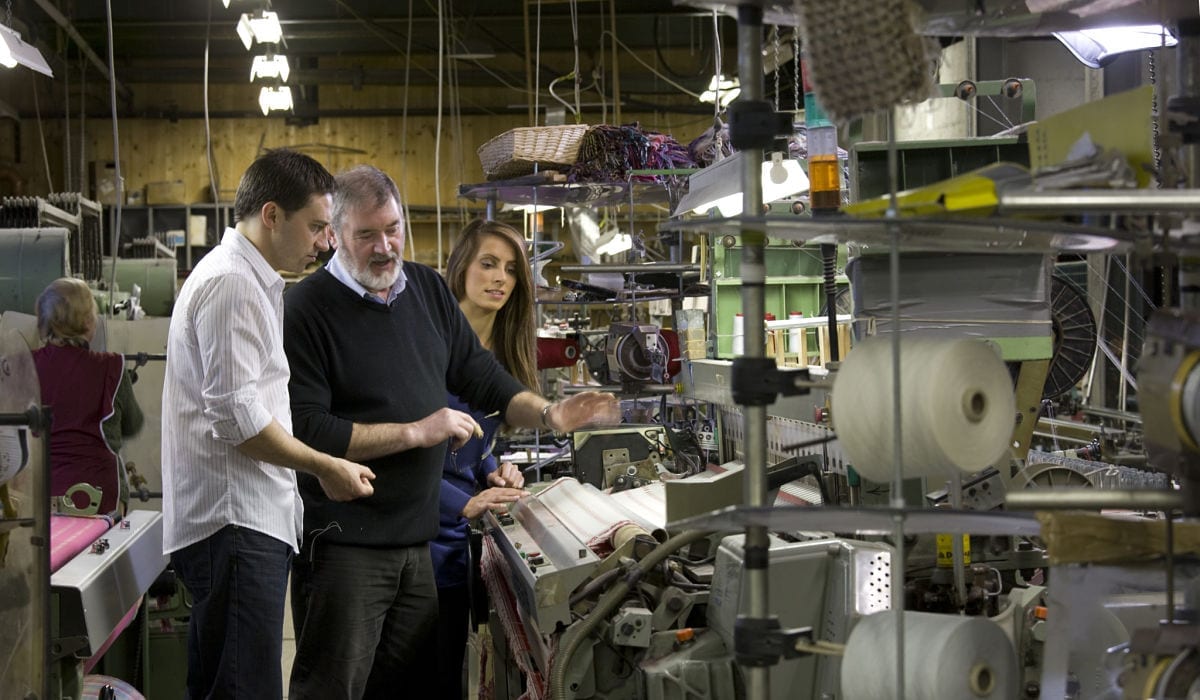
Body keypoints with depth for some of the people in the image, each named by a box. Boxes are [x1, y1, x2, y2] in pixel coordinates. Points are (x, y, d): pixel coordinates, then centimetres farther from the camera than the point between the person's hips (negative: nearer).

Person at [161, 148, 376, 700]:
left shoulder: (250, 280, 20)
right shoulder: (231, 284, -14)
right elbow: (236, 418, -19)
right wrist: (325, 467, -10)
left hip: (250, 520, 11)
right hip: (234, 523, -11)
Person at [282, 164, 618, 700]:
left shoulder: (428, 289, 11)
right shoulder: (307, 309, -11)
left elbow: (480, 376, 17)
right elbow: (306, 430, -18)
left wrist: (549, 415, 0)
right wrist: (416, 432, -16)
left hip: (416, 540, 7)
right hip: (342, 548, -6)